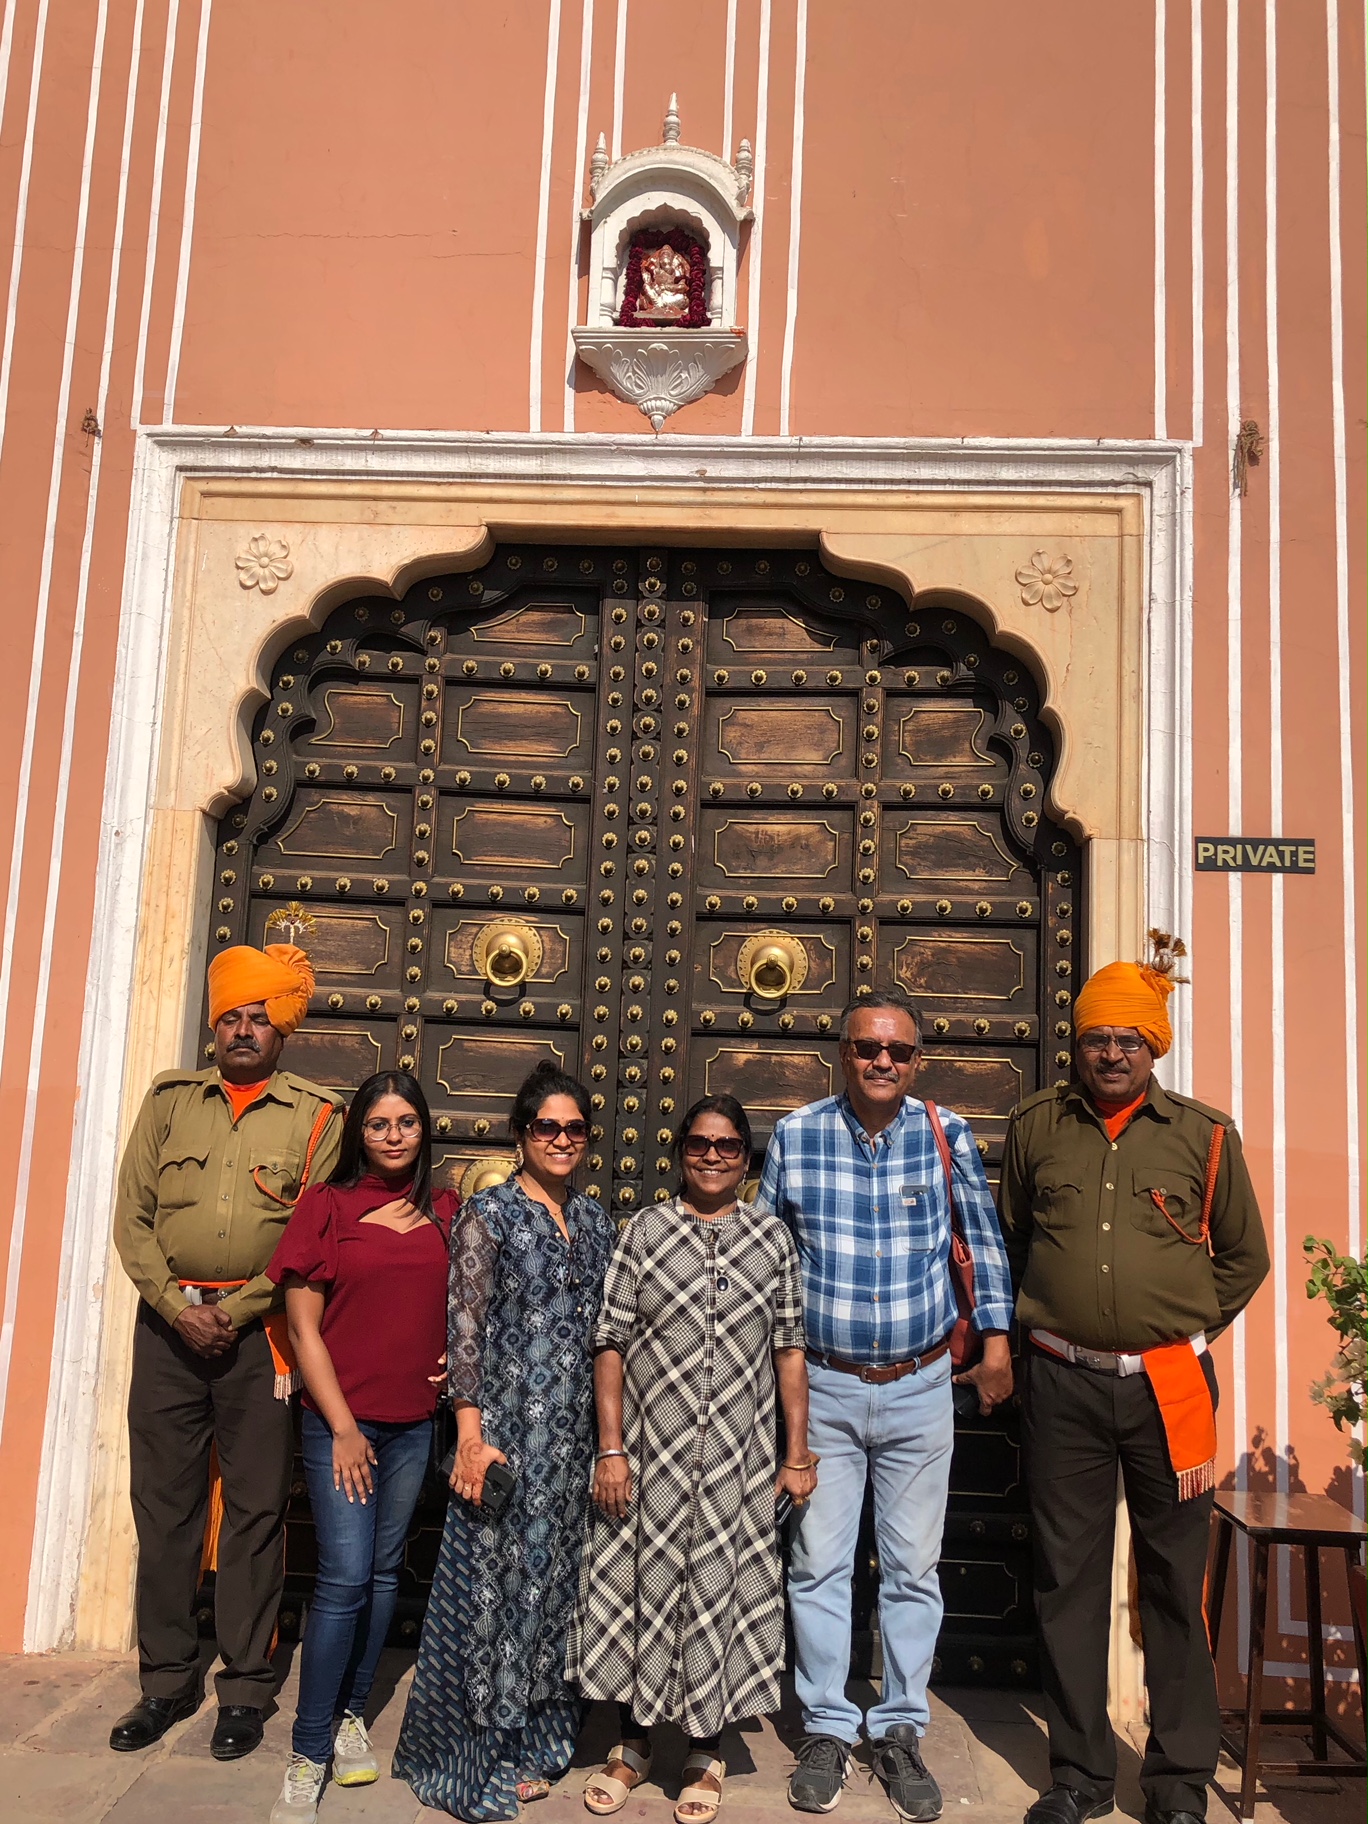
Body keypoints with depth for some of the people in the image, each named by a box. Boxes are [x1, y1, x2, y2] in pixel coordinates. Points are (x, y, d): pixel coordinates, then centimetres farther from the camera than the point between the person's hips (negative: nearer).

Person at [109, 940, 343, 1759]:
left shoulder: (316, 1114, 2)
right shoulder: (171, 1098, 9)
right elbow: (133, 1217, 4)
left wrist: (235, 1311, -10)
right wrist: (180, 1308, -7)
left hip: (262, 1330, -2)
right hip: (169, 1321, 2)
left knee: (256, 1509, 4)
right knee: (163, 1501, 8)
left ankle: (246, 1689, 17)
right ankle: (167, 1681, 23)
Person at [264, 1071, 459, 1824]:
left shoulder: (445, 1211, 4)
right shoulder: (327, 1204, -5)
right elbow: (303, 1325, -6)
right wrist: (342, 1427, -9)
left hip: (414, 1421, 4)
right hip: (341, 1420, -3)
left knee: (384, 1573, 12)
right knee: (344, 1578, -6)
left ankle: (349, 1713, 30)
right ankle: (307, 1757, 8)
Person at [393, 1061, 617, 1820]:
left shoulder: (595, 1222, 10)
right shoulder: (488, 1214, -5)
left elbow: (607, 1331, 14)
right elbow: (464, 1328, -9)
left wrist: (611, 1435, 9)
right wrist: (472, 1434, -15)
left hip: (575, 1435, 5)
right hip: (507, 1427, -5)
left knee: (553, 1582, 12)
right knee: (494, 1579, 2)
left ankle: (527, 1742, 28)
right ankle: (475, 1760, 18)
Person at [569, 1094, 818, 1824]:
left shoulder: (774, 1238, 3)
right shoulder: (646, 1231, -1)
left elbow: (789, 1349, 3)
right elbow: (610, 1344, -2)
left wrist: (798, 1454, 2)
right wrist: (610, 1449, -7)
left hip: (739, 1454, 1)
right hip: (651, 1445, 0)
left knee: (721, 1590, 10)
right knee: (642, 1581, 10)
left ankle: (704, 1752, 31)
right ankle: (634, 1743, 33)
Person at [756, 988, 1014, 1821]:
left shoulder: (948, 1135, -5)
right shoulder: (795, 1135, -5)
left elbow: (983, 1237, 7)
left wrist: (997, 1337, 5)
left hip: (921, 1388, 1)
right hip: (823, 1386, 0)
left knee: (913, 1569, 11)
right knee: (819, 1564, 6)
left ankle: (902, 1730, 27)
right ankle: (828, 1730, 23)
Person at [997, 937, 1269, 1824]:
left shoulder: (1205, 1135, 1)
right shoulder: (1036, 1127, 4)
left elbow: (1245, 1255, 12)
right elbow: (1010, 1237, 17)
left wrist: (1189, 1330, 8)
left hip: (1169, 1384, -1)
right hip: (1064, 1384, 1)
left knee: (1176, 1583, 9)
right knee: (1070, 1580, 9)